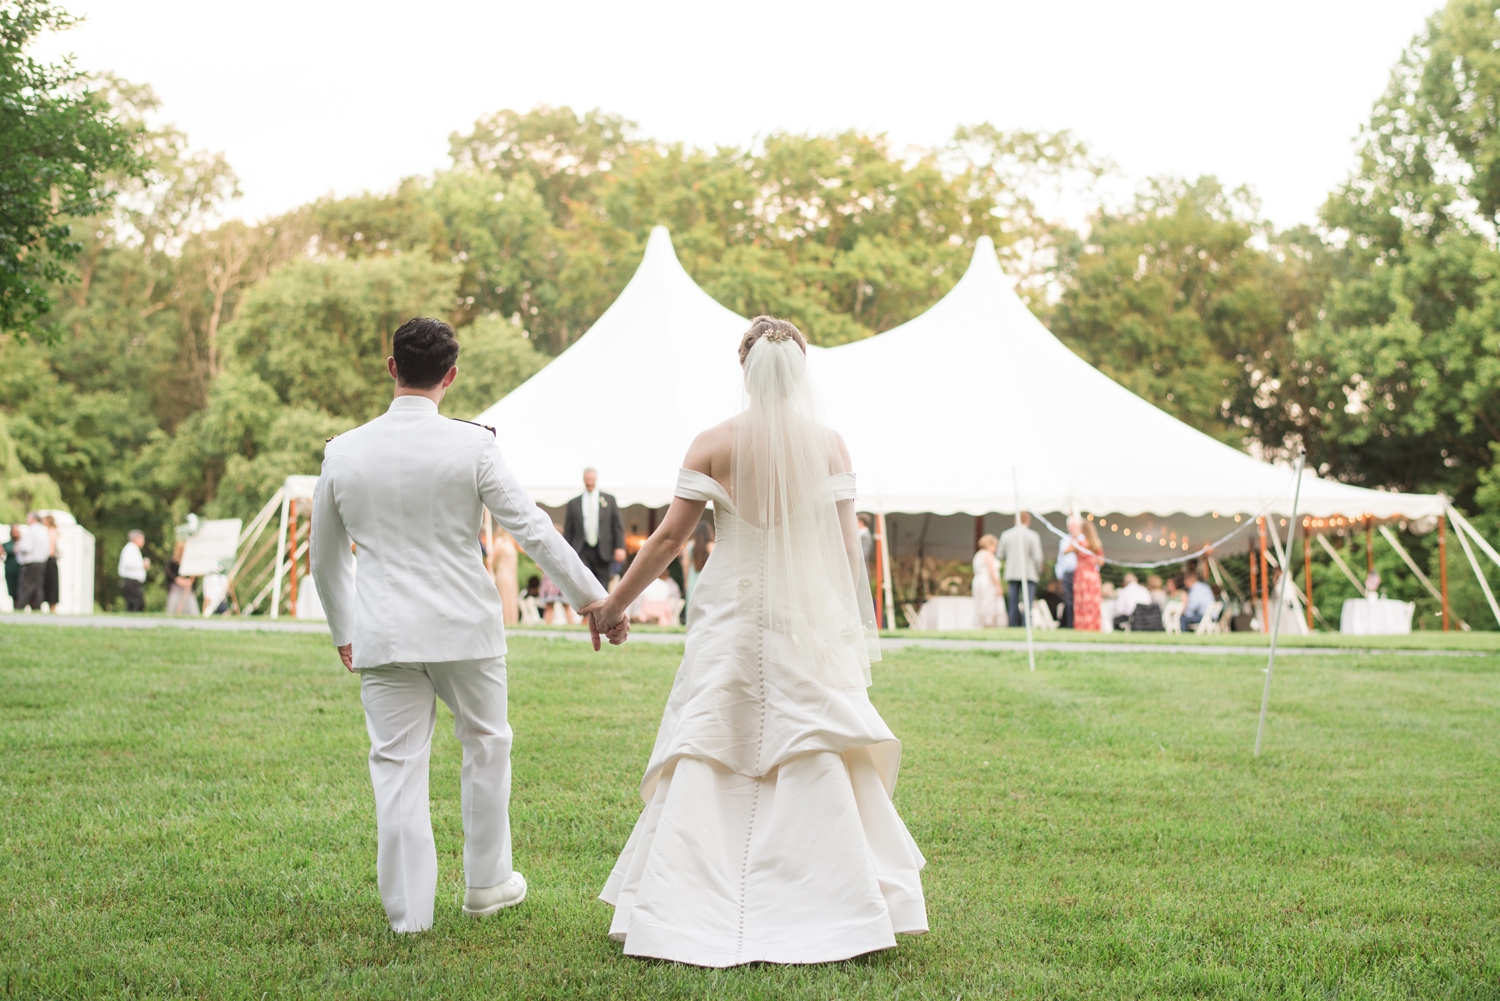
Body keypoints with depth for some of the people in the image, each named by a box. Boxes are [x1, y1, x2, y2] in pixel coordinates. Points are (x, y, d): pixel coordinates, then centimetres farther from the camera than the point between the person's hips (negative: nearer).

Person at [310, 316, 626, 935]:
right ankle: (486, 883, 30)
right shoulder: (472, 445, -9)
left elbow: (324, 558, 11)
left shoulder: (343, 451, 1)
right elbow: (533, 530, -9)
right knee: (486, 745, 19)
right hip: (465, 628, -1)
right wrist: (593, 598, 0)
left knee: (398, 768, 5)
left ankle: (408, 917, 7)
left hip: (382, 635, 1)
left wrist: (342, 630, 26)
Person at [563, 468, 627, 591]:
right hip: (582, 551, -1)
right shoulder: (573, 503, 10)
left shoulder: (609, 499, 10)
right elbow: (568, 531, 11)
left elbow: (618, 525, 7)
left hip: (602, 551, 1)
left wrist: (620, 548, -4)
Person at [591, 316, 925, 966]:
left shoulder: (713, 444, -4)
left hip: (730, 617, 0)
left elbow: (670, 535, -2)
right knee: (817, 766, 6)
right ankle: (840, 911, 9)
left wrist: (615, 603, 8)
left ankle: (683, 917, 6)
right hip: (811, 621, 0)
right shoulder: (829, 444, -1)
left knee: (706, 766, 6)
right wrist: (863, 625, 10)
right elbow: (847, 546, 0)